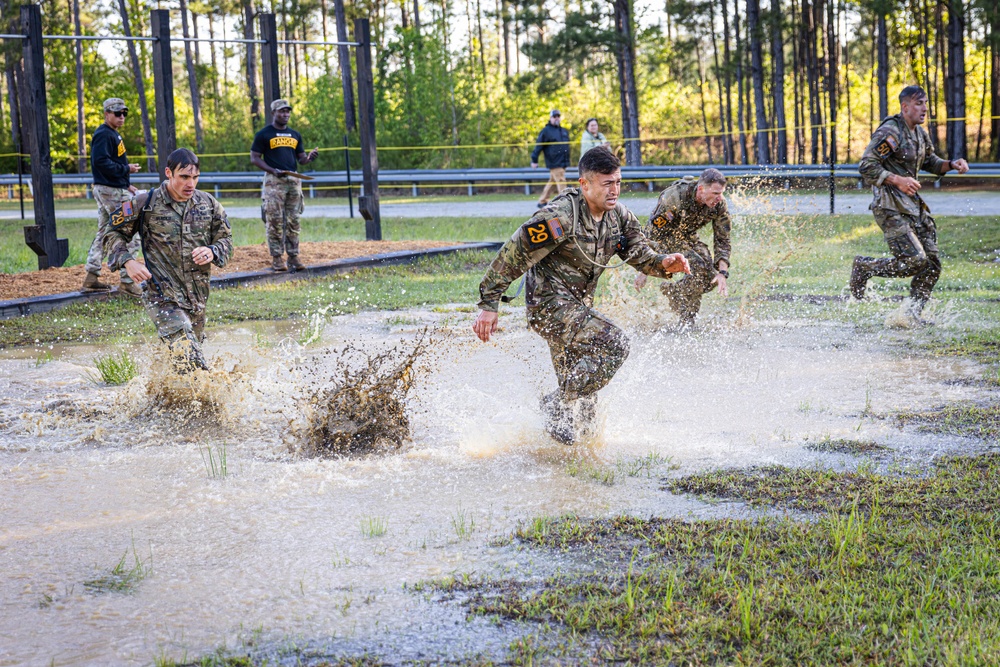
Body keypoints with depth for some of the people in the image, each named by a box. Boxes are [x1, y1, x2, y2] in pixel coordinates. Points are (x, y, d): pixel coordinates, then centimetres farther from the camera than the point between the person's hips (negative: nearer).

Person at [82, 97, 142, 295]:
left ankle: (91, 278, 18)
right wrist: (126, 169, -19)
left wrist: (126, 184, 17)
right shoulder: (104, 135, -14)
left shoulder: (112, 134, 18)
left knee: (103, 233, 14)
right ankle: (127, 281, -7)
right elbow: (101, 162, -24)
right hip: (112, 192, -11)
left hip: (105, 189, 11)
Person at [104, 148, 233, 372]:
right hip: (161, 296, -5)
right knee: (189, 355, -23)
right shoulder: (145, 204, -5)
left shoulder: (209, 204, 6)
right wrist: (128, 262, -14)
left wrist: (212, 252, -10)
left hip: (197, 296, 5)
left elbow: (226, 239, 14)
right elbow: (114, 234, 5)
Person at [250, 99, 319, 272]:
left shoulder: (295, 135, 17)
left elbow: (301, 158, 19)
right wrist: (273, 170, -16)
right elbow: (254, 158, -3)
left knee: (293, 221, 4)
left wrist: (309, 158, -5)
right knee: (275, 220, -7)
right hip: (274, 180, -5)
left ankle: (293, 256, 7)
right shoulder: (264, 134, 0)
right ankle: (276, 257, -3)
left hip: (294, 179, 5)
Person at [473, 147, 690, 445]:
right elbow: (513, 256, -19)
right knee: (613, 343, -23)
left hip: (579, 307, 8)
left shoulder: (620, 216, 0)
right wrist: (489, 305, -19)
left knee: (579, 383, 15)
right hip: (549, 304, -8)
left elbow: (641, 255, 7)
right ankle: (559, 406, -11)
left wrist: (665, 264, -17)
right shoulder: (559, 217, -22)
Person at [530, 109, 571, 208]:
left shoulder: (564, 131, 18)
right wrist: (534, 160, -9)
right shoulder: (546, 131, -3)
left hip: (563, 162, 7)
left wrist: (567, 161, 23)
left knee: (552, 183, 11)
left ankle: (542, 201, 19)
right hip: (554, 163, -7)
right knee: (561, 182, -13)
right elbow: (538, 145, -6)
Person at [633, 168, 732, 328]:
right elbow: (652, 232, -27)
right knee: (699, 267, -26)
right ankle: (687, 323, -11)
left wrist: (722, 273, -21)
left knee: (712, 276, -10)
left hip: (687, 237, 6)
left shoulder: (719, 205, -16)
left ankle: (670, 290, 11)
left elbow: (722, 240, -7)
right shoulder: (674, 197, -33)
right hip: (663, 237, -6)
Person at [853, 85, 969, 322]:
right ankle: (864, 267, 5)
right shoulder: (890, 133, -14)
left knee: (932, 265, 3)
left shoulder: (920, 133, 13)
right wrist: (897, 180, -25)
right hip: (890, 208, -9)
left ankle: (912, 314, 14)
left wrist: (951, 164, 8)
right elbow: (866, 167, -18)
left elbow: (930, 162, 28)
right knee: (914, 260, -18)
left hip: (913, 205, 9)